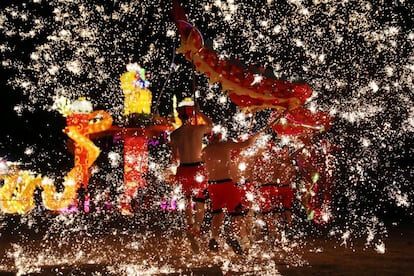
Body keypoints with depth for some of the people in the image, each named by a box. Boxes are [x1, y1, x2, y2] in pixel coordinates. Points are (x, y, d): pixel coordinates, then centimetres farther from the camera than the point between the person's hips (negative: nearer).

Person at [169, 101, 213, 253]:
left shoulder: (174, 134, -1)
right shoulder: (199, 129, -6)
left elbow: (174, 158, 7)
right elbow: (211, 125, 19)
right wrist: (199, 112, 26)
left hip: (182, 170, 2)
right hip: (197, 169, -2)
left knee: (187, 199, 26)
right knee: (200, 203, 6)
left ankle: (190, 226, 27)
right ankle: (195, 232, -9)